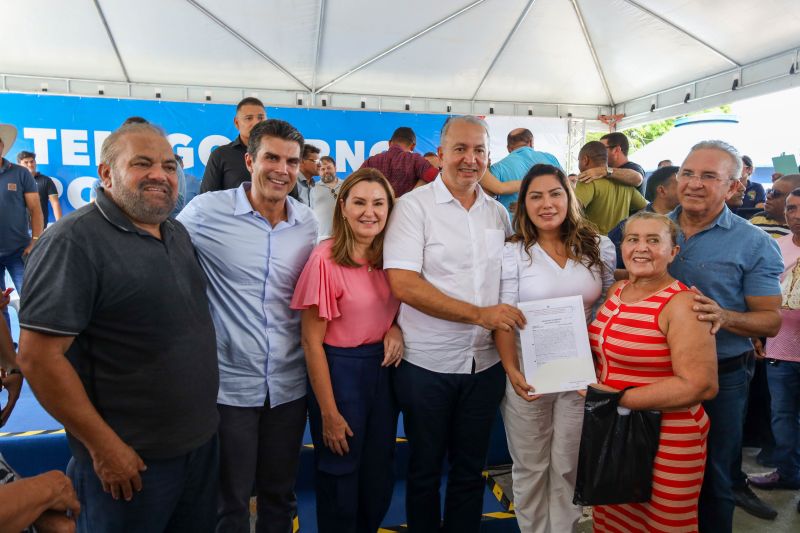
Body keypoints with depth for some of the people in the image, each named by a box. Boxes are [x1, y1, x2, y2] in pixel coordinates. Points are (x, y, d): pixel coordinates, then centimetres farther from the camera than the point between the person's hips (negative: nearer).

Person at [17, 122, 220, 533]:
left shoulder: (178, 234, 7)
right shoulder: (73, 242, -16)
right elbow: (38, 357, -18)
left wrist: (202, 420, 12)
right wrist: (104, 446, -16)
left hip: (201, 439, 7)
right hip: (132, 457, -7)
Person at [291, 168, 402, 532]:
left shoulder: (389, 256, 0)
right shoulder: (326, 259, -18)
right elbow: (312, 341, -15)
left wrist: (395, 327, -7)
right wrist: (328, 413, -13)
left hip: (382, 367, 6)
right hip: (340, 370, -6)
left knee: (380, 475, 20)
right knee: (340, 480, 13)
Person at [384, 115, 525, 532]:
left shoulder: (498, 213, 7)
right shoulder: (413, 206, -9)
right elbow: (403, 283, -19)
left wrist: (510, 322, 0)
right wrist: (480, 314, -19)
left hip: (486, 362, 4)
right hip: (426, 363, -4)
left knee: (470, 469, 19)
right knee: (424, 469, 14)